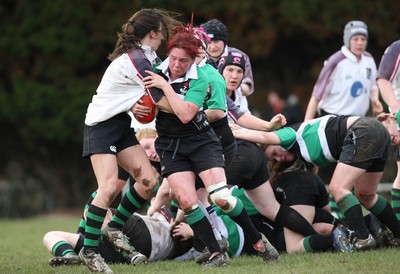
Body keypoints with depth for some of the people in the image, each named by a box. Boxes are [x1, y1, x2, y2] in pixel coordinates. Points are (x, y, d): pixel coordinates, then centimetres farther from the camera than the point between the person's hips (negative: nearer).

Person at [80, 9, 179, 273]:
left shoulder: (145, 56, 5)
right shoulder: (135, 61, -23)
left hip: (121, 124, 9)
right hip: (101, 125, -9)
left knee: (148, 178, -2)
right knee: (109, 187, -19)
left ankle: (115, 227, 14)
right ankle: (89, 250, -13)